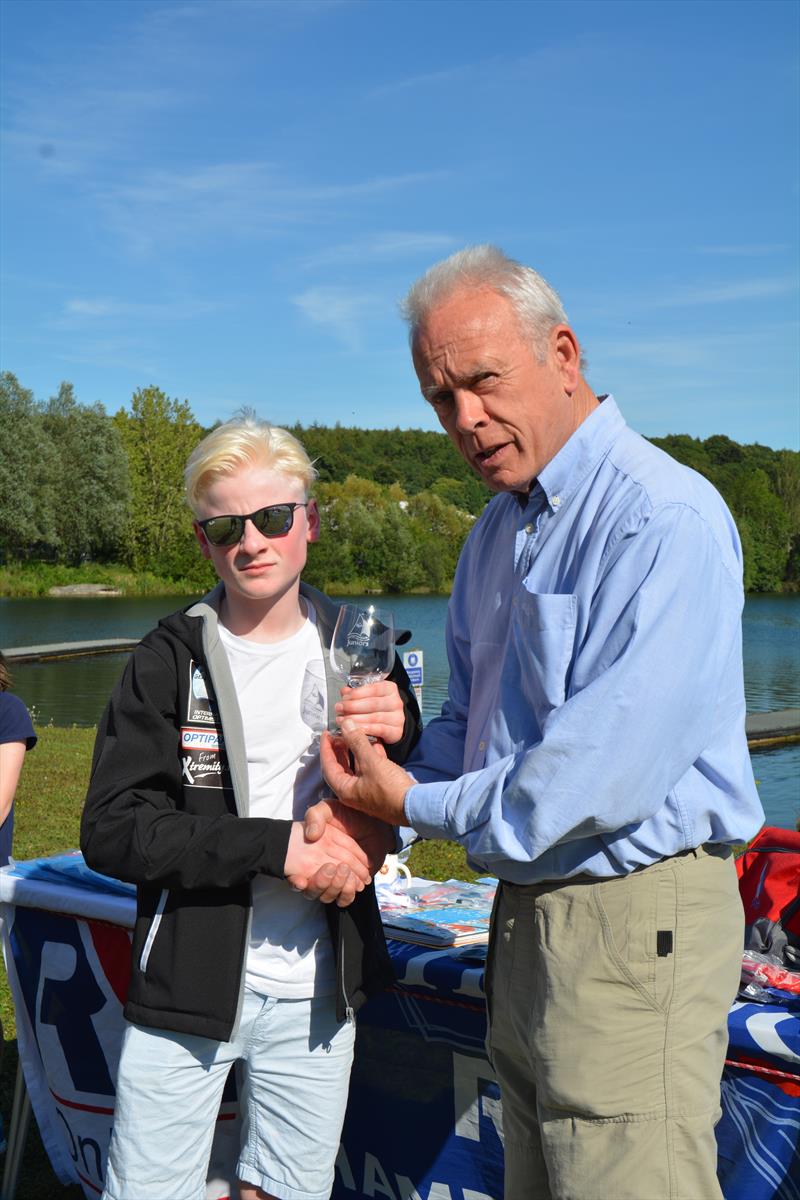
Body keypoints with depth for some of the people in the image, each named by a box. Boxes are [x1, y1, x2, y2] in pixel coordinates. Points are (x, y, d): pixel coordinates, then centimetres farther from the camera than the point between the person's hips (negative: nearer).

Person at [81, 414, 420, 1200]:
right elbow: (111, 831, -13)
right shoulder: (169, 661, -5)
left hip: (316, 993, 3)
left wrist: (397, 744, -13)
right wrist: (276, 846, -20)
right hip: (187, 986, -2)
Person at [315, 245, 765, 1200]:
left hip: (633, 916, -9)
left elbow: (608, 770, -25)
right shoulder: (496, 530, 12)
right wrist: (366, 807, 1)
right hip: (525, 911, 9)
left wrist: (419, 806, -12)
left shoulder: (666, 521, -18)